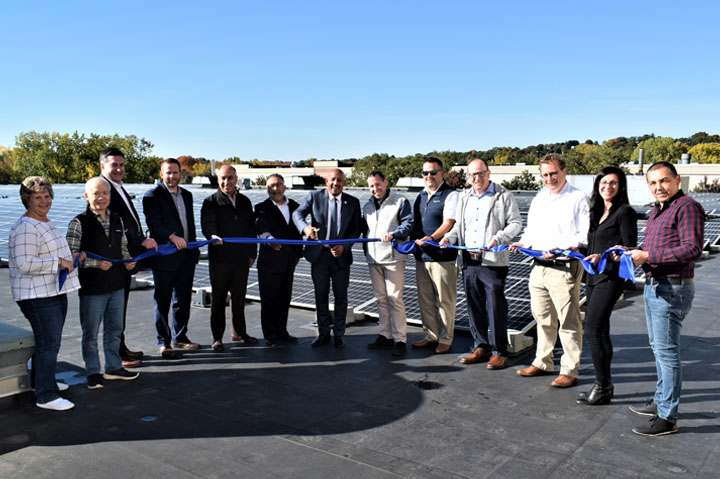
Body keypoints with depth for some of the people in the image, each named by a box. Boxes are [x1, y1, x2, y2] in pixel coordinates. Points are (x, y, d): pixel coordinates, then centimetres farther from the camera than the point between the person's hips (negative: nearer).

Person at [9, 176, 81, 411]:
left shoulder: (45, 223, 15)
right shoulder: (25, 228, -17)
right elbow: (25, 264, -25)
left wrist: (70, 258, 15)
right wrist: (59, 262, -22)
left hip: (54, 291, 10)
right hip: (37, 295, -10)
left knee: (50, 339, 20)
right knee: (49, 342, -8)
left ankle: (40, 380, 37)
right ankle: (46, 396, 0)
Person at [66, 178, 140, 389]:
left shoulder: (117, 220, 8)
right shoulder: (79, 223, -9)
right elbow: (70, 255, -12)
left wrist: (128, 261, -2)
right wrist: (95, 263, -22)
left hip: (117, 285, 6)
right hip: (91, 287, -5)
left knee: (115, 329, 17)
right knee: (91, 332, 6)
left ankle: (114, 367, 32)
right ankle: (93, 372, 20)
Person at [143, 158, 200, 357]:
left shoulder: (187, 195, 15)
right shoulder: (152, 196, -6)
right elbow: (154, 223, -18)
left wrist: (193, 249, 15)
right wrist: (172, 237, -33)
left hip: (186, 256, 6)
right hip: (164, 257, -6)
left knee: (183, 299, 14)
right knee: (162, 301, 2)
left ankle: (179, 337, 27)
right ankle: (163, 342, 12)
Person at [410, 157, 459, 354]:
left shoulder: (450, 195, -5)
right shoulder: (420, 197, 17)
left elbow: (448, 223, -15)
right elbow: (413, 222, 22)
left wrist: (431, 238, -28)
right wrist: (414, 239, 4)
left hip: (443, 256, -7)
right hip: (421, 256, 7)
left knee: (444, 300, 1)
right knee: (425, 299, 13)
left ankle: (445, 340, 13)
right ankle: (431, 336, 26)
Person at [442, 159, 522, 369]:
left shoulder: (504, 196, 0)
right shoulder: (464, 199, 18)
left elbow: (516, 223, -3)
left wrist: (498, 238, -19)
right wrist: (449, 237, 5)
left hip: (493, 261, -6)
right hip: (469, 261, 6)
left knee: (496, 307, -4)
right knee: (474, 306, 10)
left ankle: (499, 352, 7)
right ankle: (481, 347, 22)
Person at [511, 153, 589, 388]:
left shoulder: (578, 198, -5)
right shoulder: (539, 199, 17)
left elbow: (586, 235, -11)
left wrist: (561, 248, -23)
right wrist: (522, 243, 4)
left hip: (564, 268, -7)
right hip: (539, 267, 7)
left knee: (568, 322, -1)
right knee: (542, 318, 16)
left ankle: (569, 370, 10)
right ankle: (543, 362, 29)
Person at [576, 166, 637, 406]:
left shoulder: (625, 212, -7)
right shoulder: (598, 212, 17)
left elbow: (630, 247, -12)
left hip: (610, 277, -8)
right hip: (594, 276, 9)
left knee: (592, 331, -11)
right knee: (600, 332, 11)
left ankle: (603, 387, -1)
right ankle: (604, 385, 20)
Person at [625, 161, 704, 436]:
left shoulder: (687, 207, -13)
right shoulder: (656, 211, 17)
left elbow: (693, 248, -23)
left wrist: (648, 256, -24)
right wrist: (630, 251, 6)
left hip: (672, 289, -10)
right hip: (653, 287, 10)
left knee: (666, 351, -6)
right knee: (658, 347, 19)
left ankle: (667, 418, 2)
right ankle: (661, 401, 33)